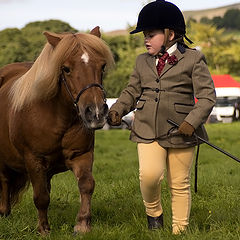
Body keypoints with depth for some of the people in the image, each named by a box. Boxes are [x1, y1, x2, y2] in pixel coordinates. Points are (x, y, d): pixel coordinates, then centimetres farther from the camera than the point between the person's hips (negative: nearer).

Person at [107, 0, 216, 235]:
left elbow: (207, 96, -6)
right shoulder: (143, 61, 13)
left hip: (180, 132, -2)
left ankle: (179, 230, 20)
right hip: (148, 130, 2)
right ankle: (153, 212, 9)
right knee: (149, 174, -19)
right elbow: (132, 91, 20)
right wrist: (117, 110, 1)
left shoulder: (193, 60, -2)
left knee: (179, 184, 6)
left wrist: (192, 121, -19)